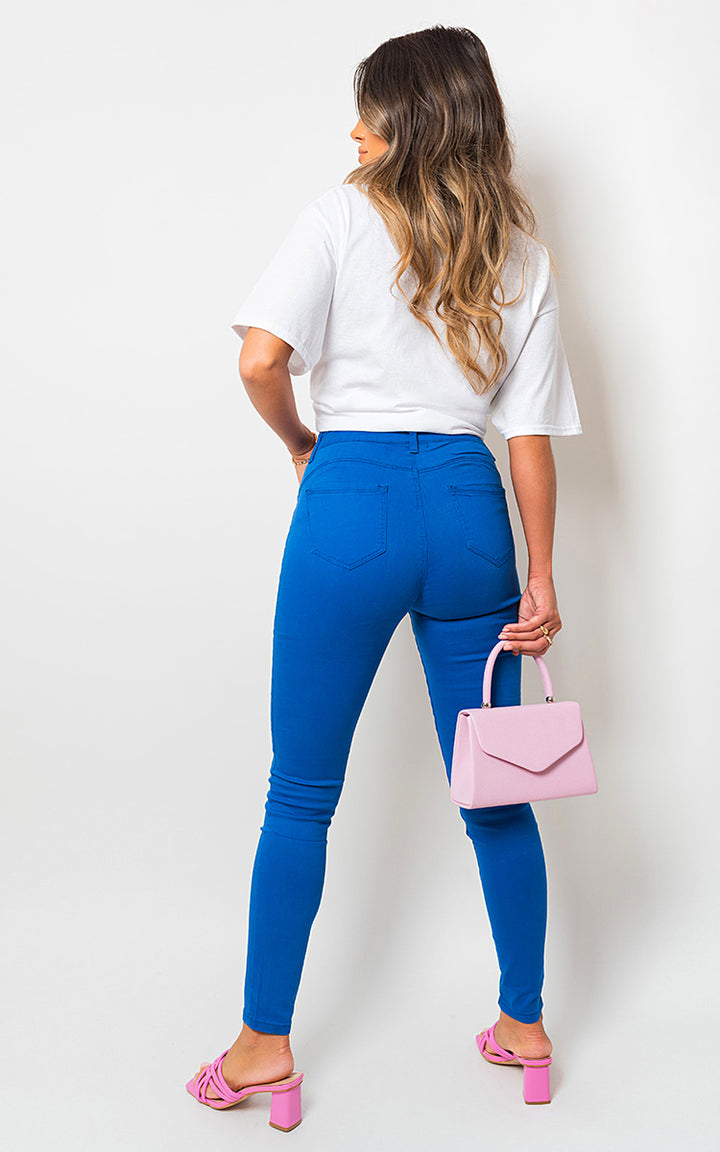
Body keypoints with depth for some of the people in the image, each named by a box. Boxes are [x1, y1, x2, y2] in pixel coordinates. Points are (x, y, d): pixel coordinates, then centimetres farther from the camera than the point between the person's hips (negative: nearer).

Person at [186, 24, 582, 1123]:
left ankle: (265, 1045, 20)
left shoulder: (342, 215, 0)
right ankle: (526, 1024, 30)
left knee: (301, 790, 8)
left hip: (352, 497, -3)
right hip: (470, 505, 4)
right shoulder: (522, 254, 11)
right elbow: (530, 432, 6)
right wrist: (541, 578, 8)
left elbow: (262, 359, -12)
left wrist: (303, 444, 7)